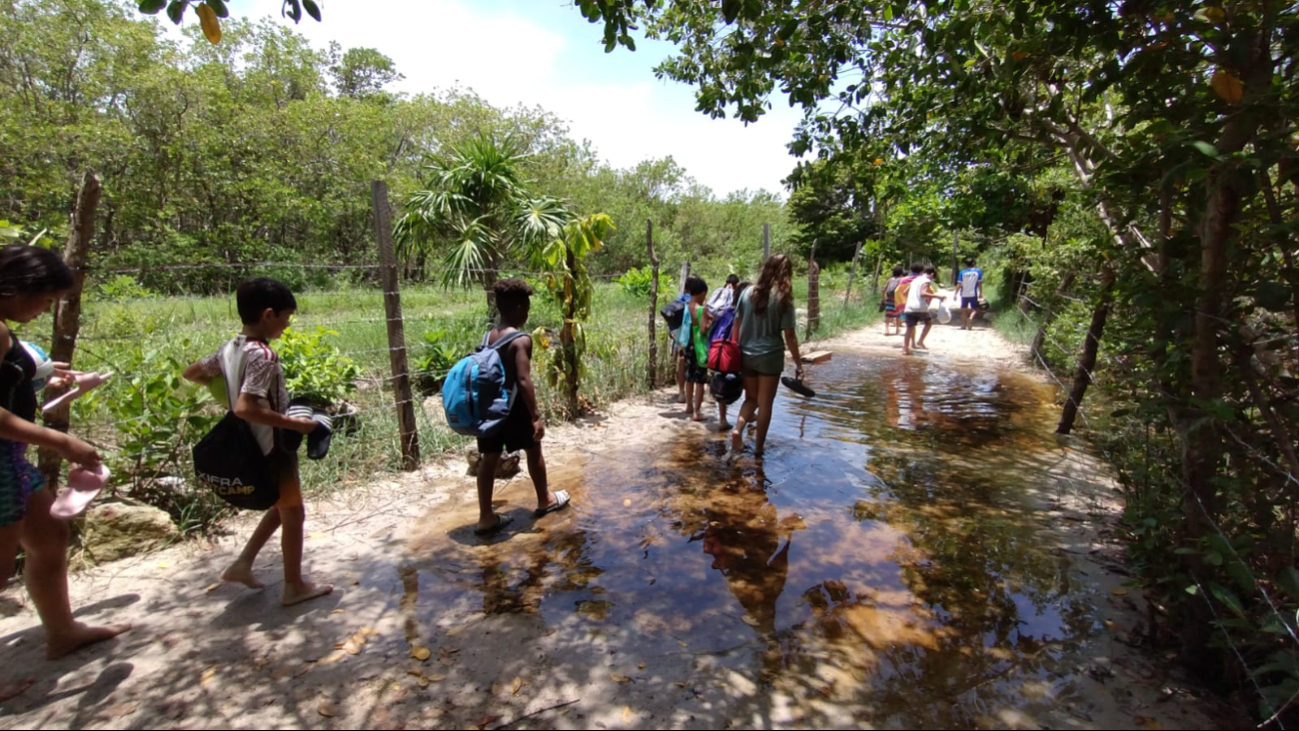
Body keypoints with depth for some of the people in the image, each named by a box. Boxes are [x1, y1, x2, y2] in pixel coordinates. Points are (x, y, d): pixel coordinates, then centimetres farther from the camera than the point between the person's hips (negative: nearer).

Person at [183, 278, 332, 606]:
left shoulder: (232, 347, 3)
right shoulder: (263, 355, -25)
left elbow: (191, 373, 15)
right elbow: (245, 408, -33)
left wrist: (228, 387, 23)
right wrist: (294, 424, -27)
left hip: (256, 446, 9)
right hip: (273, 447, -9)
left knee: (281, 507, 26)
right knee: (293, 514, 7)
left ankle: (242, 564, 29)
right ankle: (294, 586, 20)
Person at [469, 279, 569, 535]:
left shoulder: (488, 336, 5)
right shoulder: (521, 339, -18)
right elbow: (523, 380, -24)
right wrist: (536, 416, -20)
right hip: (512, 406, -7)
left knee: (489, 459, 10)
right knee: (534, 451, 15)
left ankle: (486, 518, 17)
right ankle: (545, 500, 33)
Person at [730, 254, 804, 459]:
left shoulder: (748, 292, 2)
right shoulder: (783, 298, -8)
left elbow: (737, 324, 5)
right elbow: (789, 336, -8)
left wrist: (735, 352, 15)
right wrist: (798, 363, 0)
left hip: (746, 355, 4)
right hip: (770, 356, -4)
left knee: (751, 398, 19)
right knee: (765, 403, 9)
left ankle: (737, 430, -4)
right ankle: (758, 448, 16)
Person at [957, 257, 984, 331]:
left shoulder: (962, 272, -1)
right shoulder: (978, 271, 0)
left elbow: (959, 284, -4)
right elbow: (980, 283, -1)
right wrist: (981, 293, 6)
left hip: (964, 294, 1)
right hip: (973, 294, -1)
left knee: (964, 310, 14)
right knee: (974, 309, 6)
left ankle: (963, 325, 16)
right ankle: (971, 318, -24)